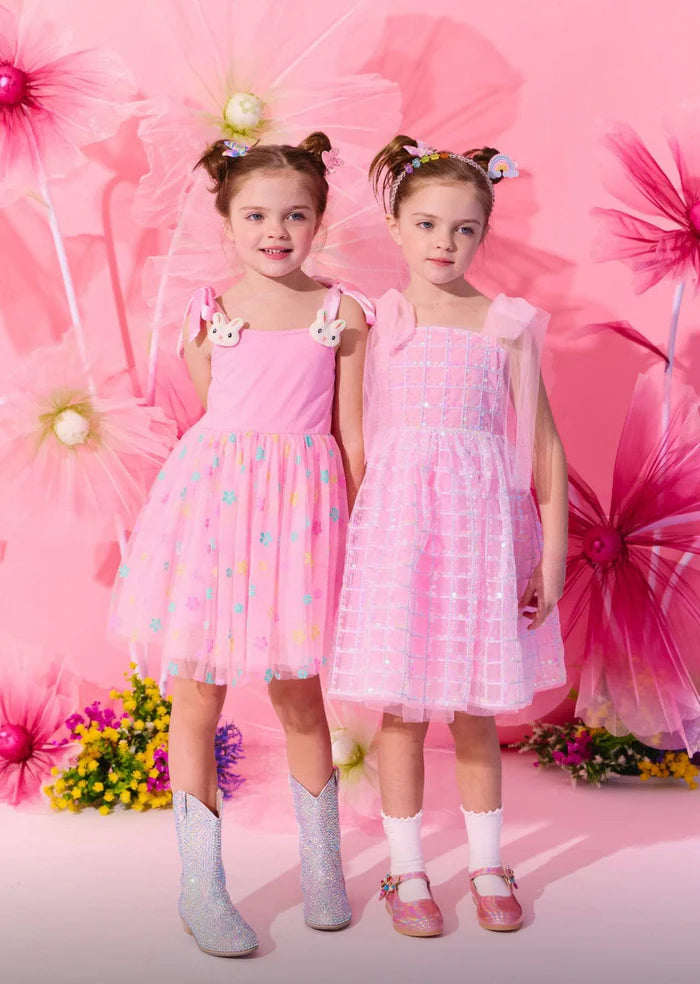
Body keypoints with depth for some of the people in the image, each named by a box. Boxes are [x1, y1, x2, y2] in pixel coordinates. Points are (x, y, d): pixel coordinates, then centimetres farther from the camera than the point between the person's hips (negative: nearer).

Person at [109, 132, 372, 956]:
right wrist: (203, 348, -2)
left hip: (300, 503, 0)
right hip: (213, 494, 1)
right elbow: (213, 407, 12)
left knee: (298, 694, 9)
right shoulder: (211, 309, 4)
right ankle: (200, 884, 20)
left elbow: (348, 431, 5)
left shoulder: (341, 313, 3)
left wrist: (357, 527, 4)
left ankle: (322, 865, 31)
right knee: (196, 694, 4)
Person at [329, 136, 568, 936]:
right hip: (395, 519, 0)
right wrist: (352, 533, -1)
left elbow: (544, 447, 3)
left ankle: (486, 866, 27)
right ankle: (407, 871, 22)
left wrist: (553, 551, -1)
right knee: (401, 709, 6)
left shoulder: (506, 325, 3)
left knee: (475, 712, 10)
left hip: (480, 523, 0)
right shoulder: (376, 322, 4)